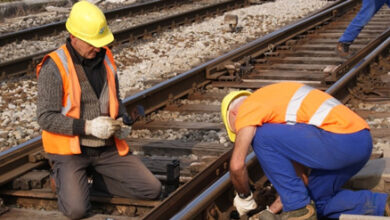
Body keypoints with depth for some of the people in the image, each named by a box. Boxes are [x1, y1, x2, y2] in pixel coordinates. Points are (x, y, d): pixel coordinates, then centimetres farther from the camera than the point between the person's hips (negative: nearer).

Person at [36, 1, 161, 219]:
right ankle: (64, 178, 8)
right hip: (71, 150, -5)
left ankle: (94, 178, 12)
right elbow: (46, 117, -16)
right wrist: (88, 127, -25)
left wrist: (123, 123, -4)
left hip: (108, 149, 5)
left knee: (153, 190, -5)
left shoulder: (105, 58, 4)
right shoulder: (54, 68, -15)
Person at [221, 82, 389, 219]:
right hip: (361, 141, 10)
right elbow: (297, 158, 34)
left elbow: (237, 164, -4)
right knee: (319, 202, 24)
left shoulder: (247, 107, 4)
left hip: (341, 139, -10)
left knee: (262, 138, -2)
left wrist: (244, 197, 17)